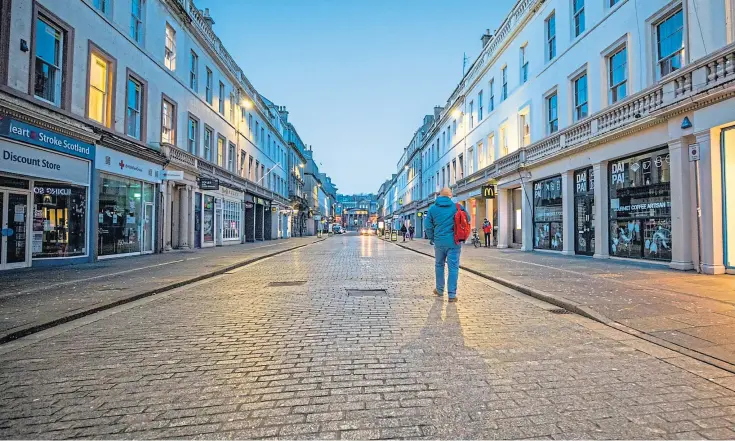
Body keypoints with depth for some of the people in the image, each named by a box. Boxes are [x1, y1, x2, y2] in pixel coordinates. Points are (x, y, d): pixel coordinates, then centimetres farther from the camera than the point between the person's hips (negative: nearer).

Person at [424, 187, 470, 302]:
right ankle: (452, 294, 0)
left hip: (439, 242, 2)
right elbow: (468, 219, 5)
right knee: (453, 268, 2)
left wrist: (432, 238, 13)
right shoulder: (457, 207, -3)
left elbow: (428, 225, 0)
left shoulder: (433, 208, 0)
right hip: (454, 242, -2)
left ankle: (440, 290, 30)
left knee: (439, 265, 19)